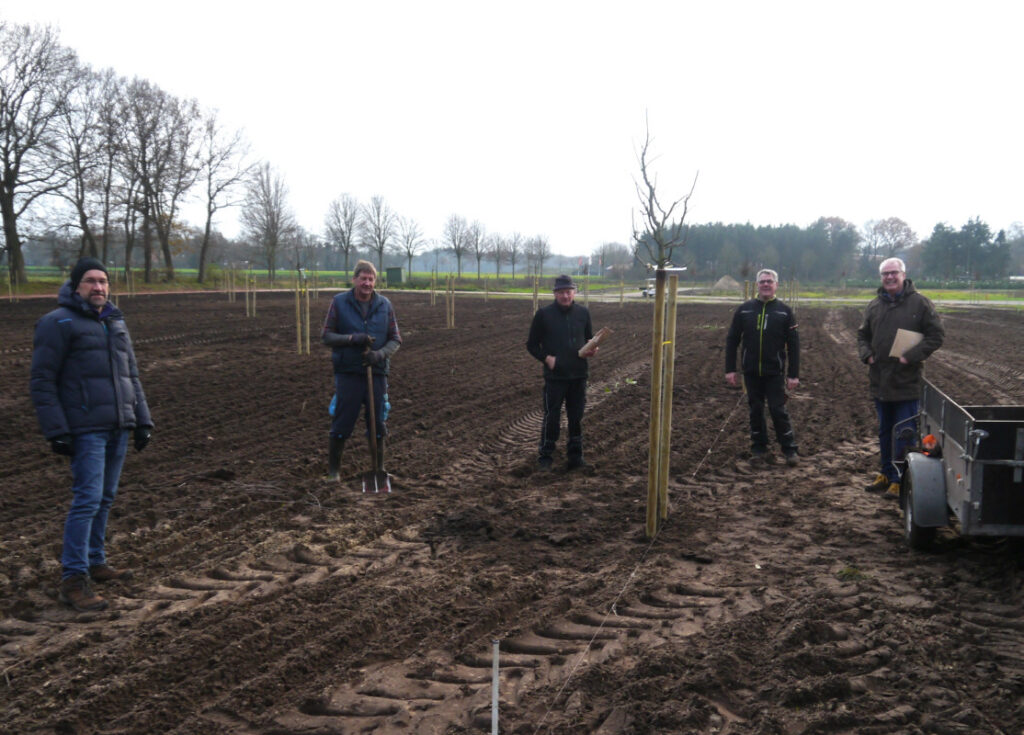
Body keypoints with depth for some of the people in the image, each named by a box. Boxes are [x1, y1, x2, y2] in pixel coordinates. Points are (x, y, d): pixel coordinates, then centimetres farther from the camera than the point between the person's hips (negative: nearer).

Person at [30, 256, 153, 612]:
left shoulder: (115, 323, 17)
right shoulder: (58, 323, -5)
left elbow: (132, 376, 22)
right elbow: (42, 382, -8)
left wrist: (142, 420, 16)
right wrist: (56, 431, -14)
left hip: (119, 429, 7)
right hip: (86, 431, -7)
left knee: (105, 499, 12)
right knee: (88, 499, -11)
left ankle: (95, 563, 24)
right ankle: (73, 580, -7)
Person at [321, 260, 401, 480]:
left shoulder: (385, 305, 4)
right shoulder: (339, 302, -2)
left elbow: (395, 339, 7)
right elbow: (326, 335, -2)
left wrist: (380, 354, -13)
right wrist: (354, 339, -17)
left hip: (377, 372, 2)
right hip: (347, 373, -2)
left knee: (378, 424, 9)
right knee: (342, 424, 2)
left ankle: (379, 468, 24)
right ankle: (333, 469, 18)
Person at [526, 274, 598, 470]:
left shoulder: (583, 313, 6)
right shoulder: (544, 314, -4)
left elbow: (589, 338, 18)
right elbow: (532, 344, 2)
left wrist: (591, 350, -4)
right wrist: (546, 358, -13)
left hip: (578, 375, 3)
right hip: (555, 375, -3)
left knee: (576, 417, 10)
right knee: (551, 417, 1)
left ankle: (575, 455, 22)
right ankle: (545, 456, 15)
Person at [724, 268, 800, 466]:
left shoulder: (784, 312, 0)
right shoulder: (744, 310, 3)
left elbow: (793, 345, 0)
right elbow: (732, 340, 6)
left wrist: (794, 375, -5)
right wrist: (730, 369, 1)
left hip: (775, 373, -2)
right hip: (751, 372, 2)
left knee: (778, 410, -3)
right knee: (756, 411, 9)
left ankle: (790, 450, 7)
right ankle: (759, 449, 20)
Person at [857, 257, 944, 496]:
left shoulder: (919, 303, -5)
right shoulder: (874, 305, 10)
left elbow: (937, 335, -6)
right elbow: (863, 335, 20)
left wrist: (912, 356, -16)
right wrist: (866, 355, 0)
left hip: (906, 381, -5)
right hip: (880, 381, 6)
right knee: (884, 432, 16)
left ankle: (901, 479, 5)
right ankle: (887, 474, 27)